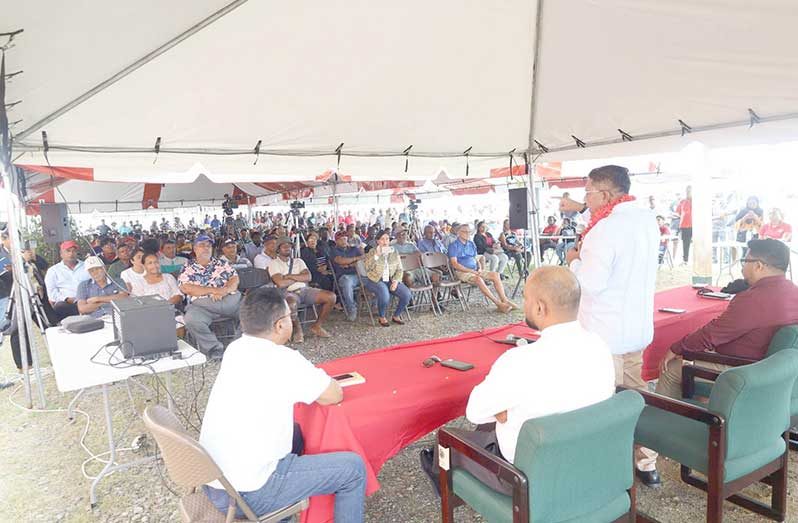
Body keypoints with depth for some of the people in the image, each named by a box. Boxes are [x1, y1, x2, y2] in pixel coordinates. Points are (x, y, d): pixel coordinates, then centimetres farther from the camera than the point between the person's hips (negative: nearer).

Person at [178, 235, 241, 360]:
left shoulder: (221, 263, 22)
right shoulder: (188, 269, 15)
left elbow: (235, 279, 10)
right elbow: (186, 288, -1)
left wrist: (223, 290, -11)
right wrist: (213, 290, -8)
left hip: (231, 299, 2)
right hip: (202, 304, -2)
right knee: (192, 319, -35)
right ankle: (215, 349, -24)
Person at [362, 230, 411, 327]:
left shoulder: (394, 252, 9)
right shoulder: (372, 252, -1)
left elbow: (399, 269, 8)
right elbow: (367, 267, -18)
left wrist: (396, 281, -9)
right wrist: (377, 255, -26)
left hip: (391, 280, 4)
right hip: (375, 280, -4)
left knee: (406, 294, -20)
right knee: (384, 294, -36)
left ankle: (396, 316, 4)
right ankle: (382, 318, -8)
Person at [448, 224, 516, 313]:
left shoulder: (471, 244, 18)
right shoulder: (454, 245, -4)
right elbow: (455, 264, -13)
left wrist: (479, 268, 0)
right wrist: (471, 271, -17)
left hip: (475, 270, 7)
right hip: (461, 272, -7)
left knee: (495, 275, -11)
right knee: (478, 279, -35)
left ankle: (504, 300, -18)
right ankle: (498, 304, -33)